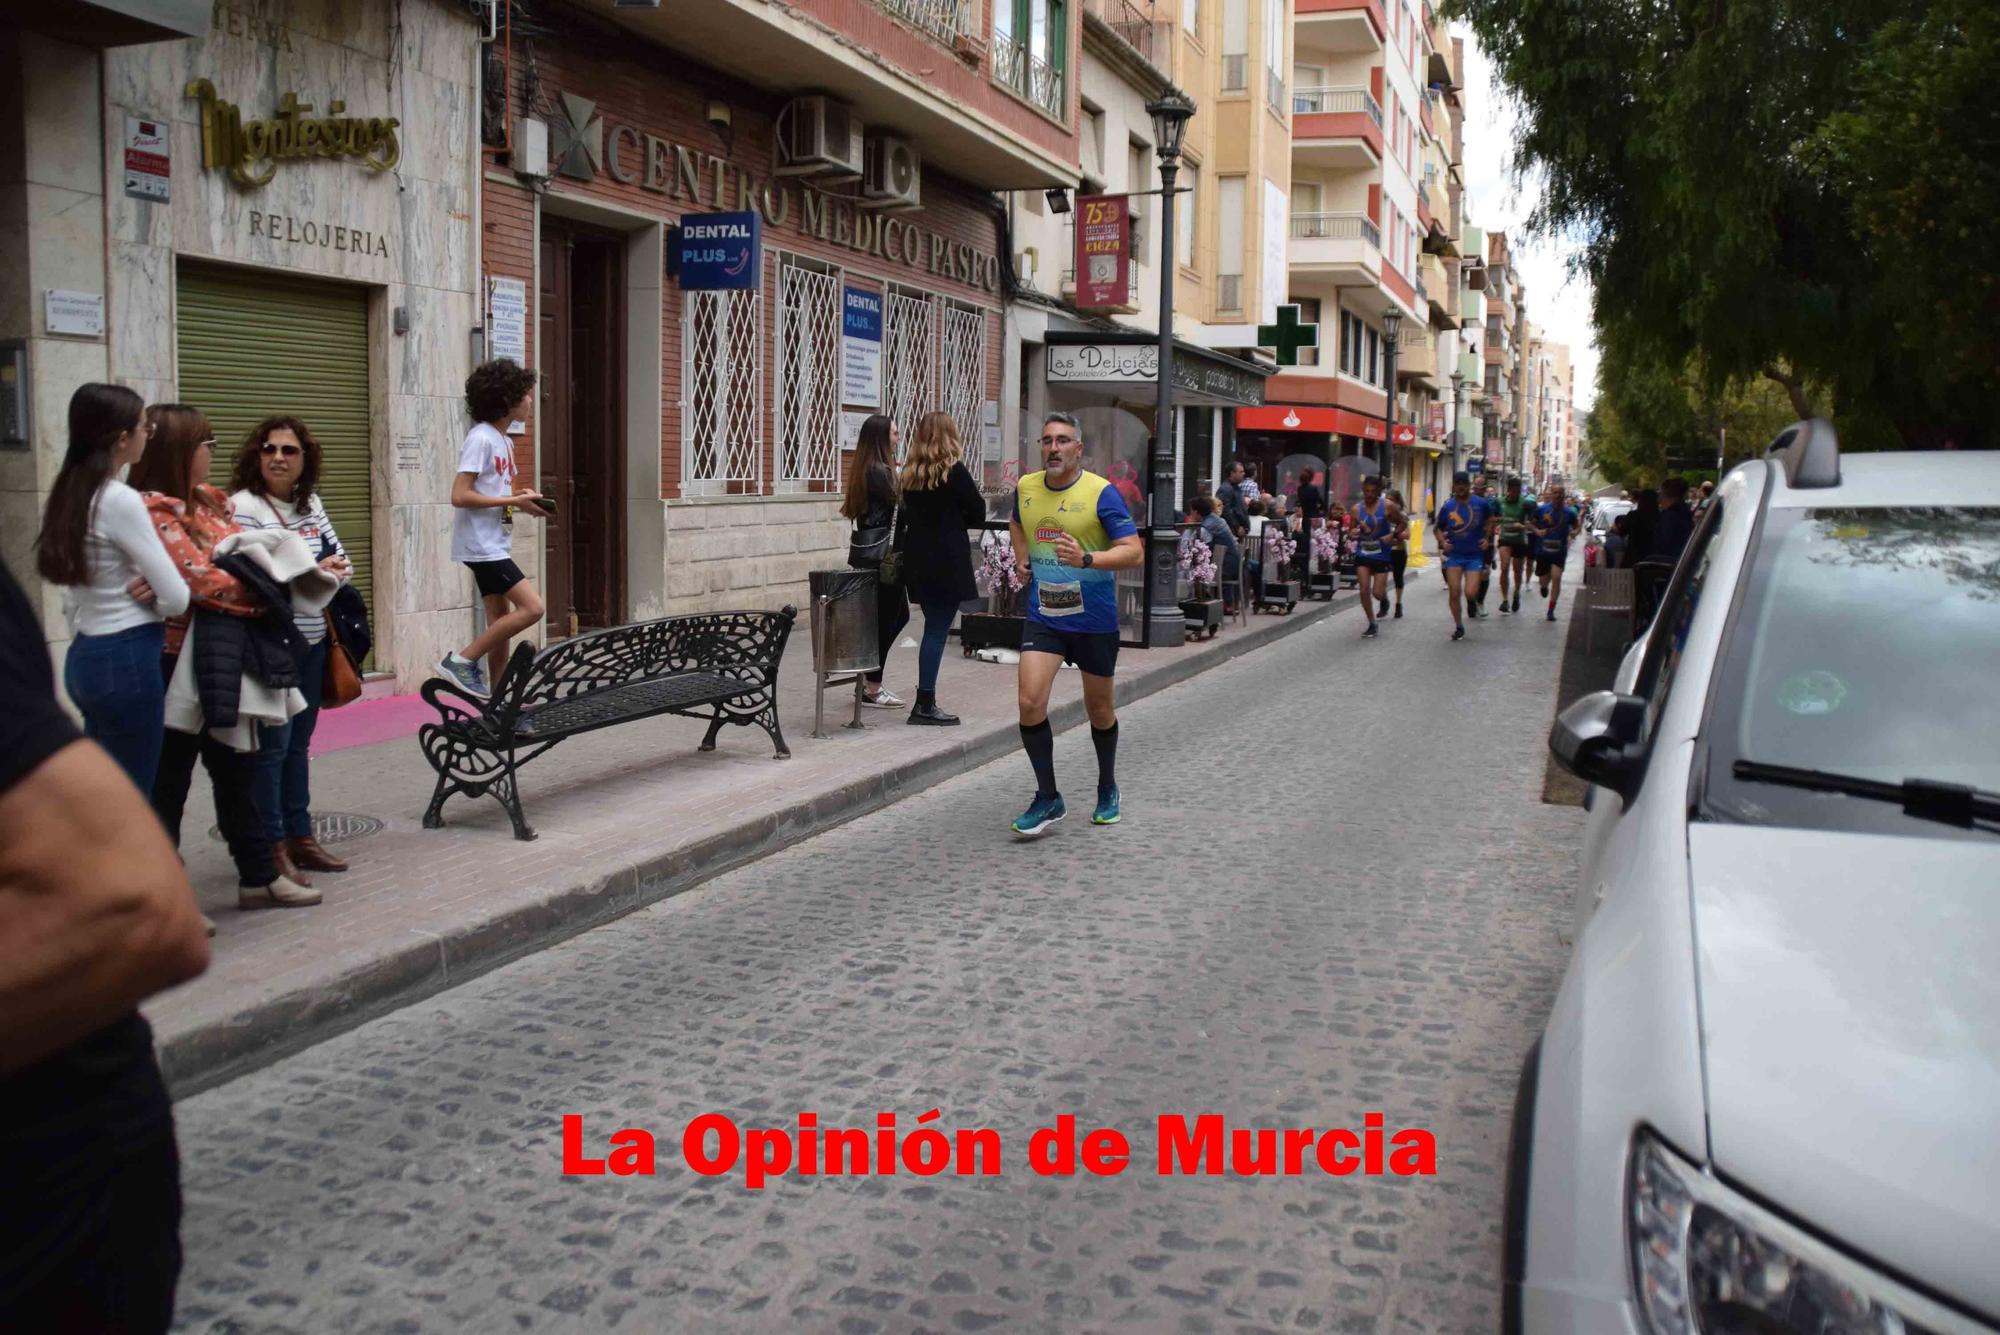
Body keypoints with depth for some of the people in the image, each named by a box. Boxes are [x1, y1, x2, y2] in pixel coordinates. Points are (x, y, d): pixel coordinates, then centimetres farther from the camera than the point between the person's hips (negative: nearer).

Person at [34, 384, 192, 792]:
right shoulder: (120, 501, -16)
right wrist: (151, 595, 5)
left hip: (84, 655, 9)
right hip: (125, 662, -9)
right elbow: (177, 598, -15)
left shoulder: (69, 496, 9)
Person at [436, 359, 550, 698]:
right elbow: (460, 496, -21)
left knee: (502, 622, 10)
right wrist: (513, 501, -18)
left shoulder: (503, 440, 14)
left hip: (495, 545, 10)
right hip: (481, 545, -10)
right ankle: (461, 661, -7)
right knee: (531, 608, -15)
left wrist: (521, 497, 3)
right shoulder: (481, 439, -15)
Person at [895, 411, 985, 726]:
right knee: (938, 629, -2)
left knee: (934, 627, 14)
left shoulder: (910, 473, 8)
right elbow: (978, 513, -6)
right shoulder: (953, 471, -10)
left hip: (917, 560, 7)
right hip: (947, 561, -7)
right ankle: (924, 704, -1)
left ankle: (926, 702, 15)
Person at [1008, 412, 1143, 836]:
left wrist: (1086, 559, -32)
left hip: (1094, 619, -3)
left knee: (1098, 709, 12)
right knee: (1030, 701, -13)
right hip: (1043, 615, 3)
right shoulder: (1026, 488, 2)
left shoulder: (1101, 492, -13)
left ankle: (1107, 791, 36)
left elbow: (1134, 552, -18)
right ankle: (1047, 799, 1)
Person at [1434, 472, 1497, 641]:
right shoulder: (1447, 507, -1)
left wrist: (1487, 539, 1)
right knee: (1454, 593, -2)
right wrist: (1442, 542, -5)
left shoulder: (1481, 504, -5)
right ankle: (1458, 627, 15)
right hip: (1454, 555, 2)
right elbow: (1439, 528, 12)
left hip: (1475, 555, -2)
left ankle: (1472, 602, 26)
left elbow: (1491, 521, 13)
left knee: (1470, 593, -13)